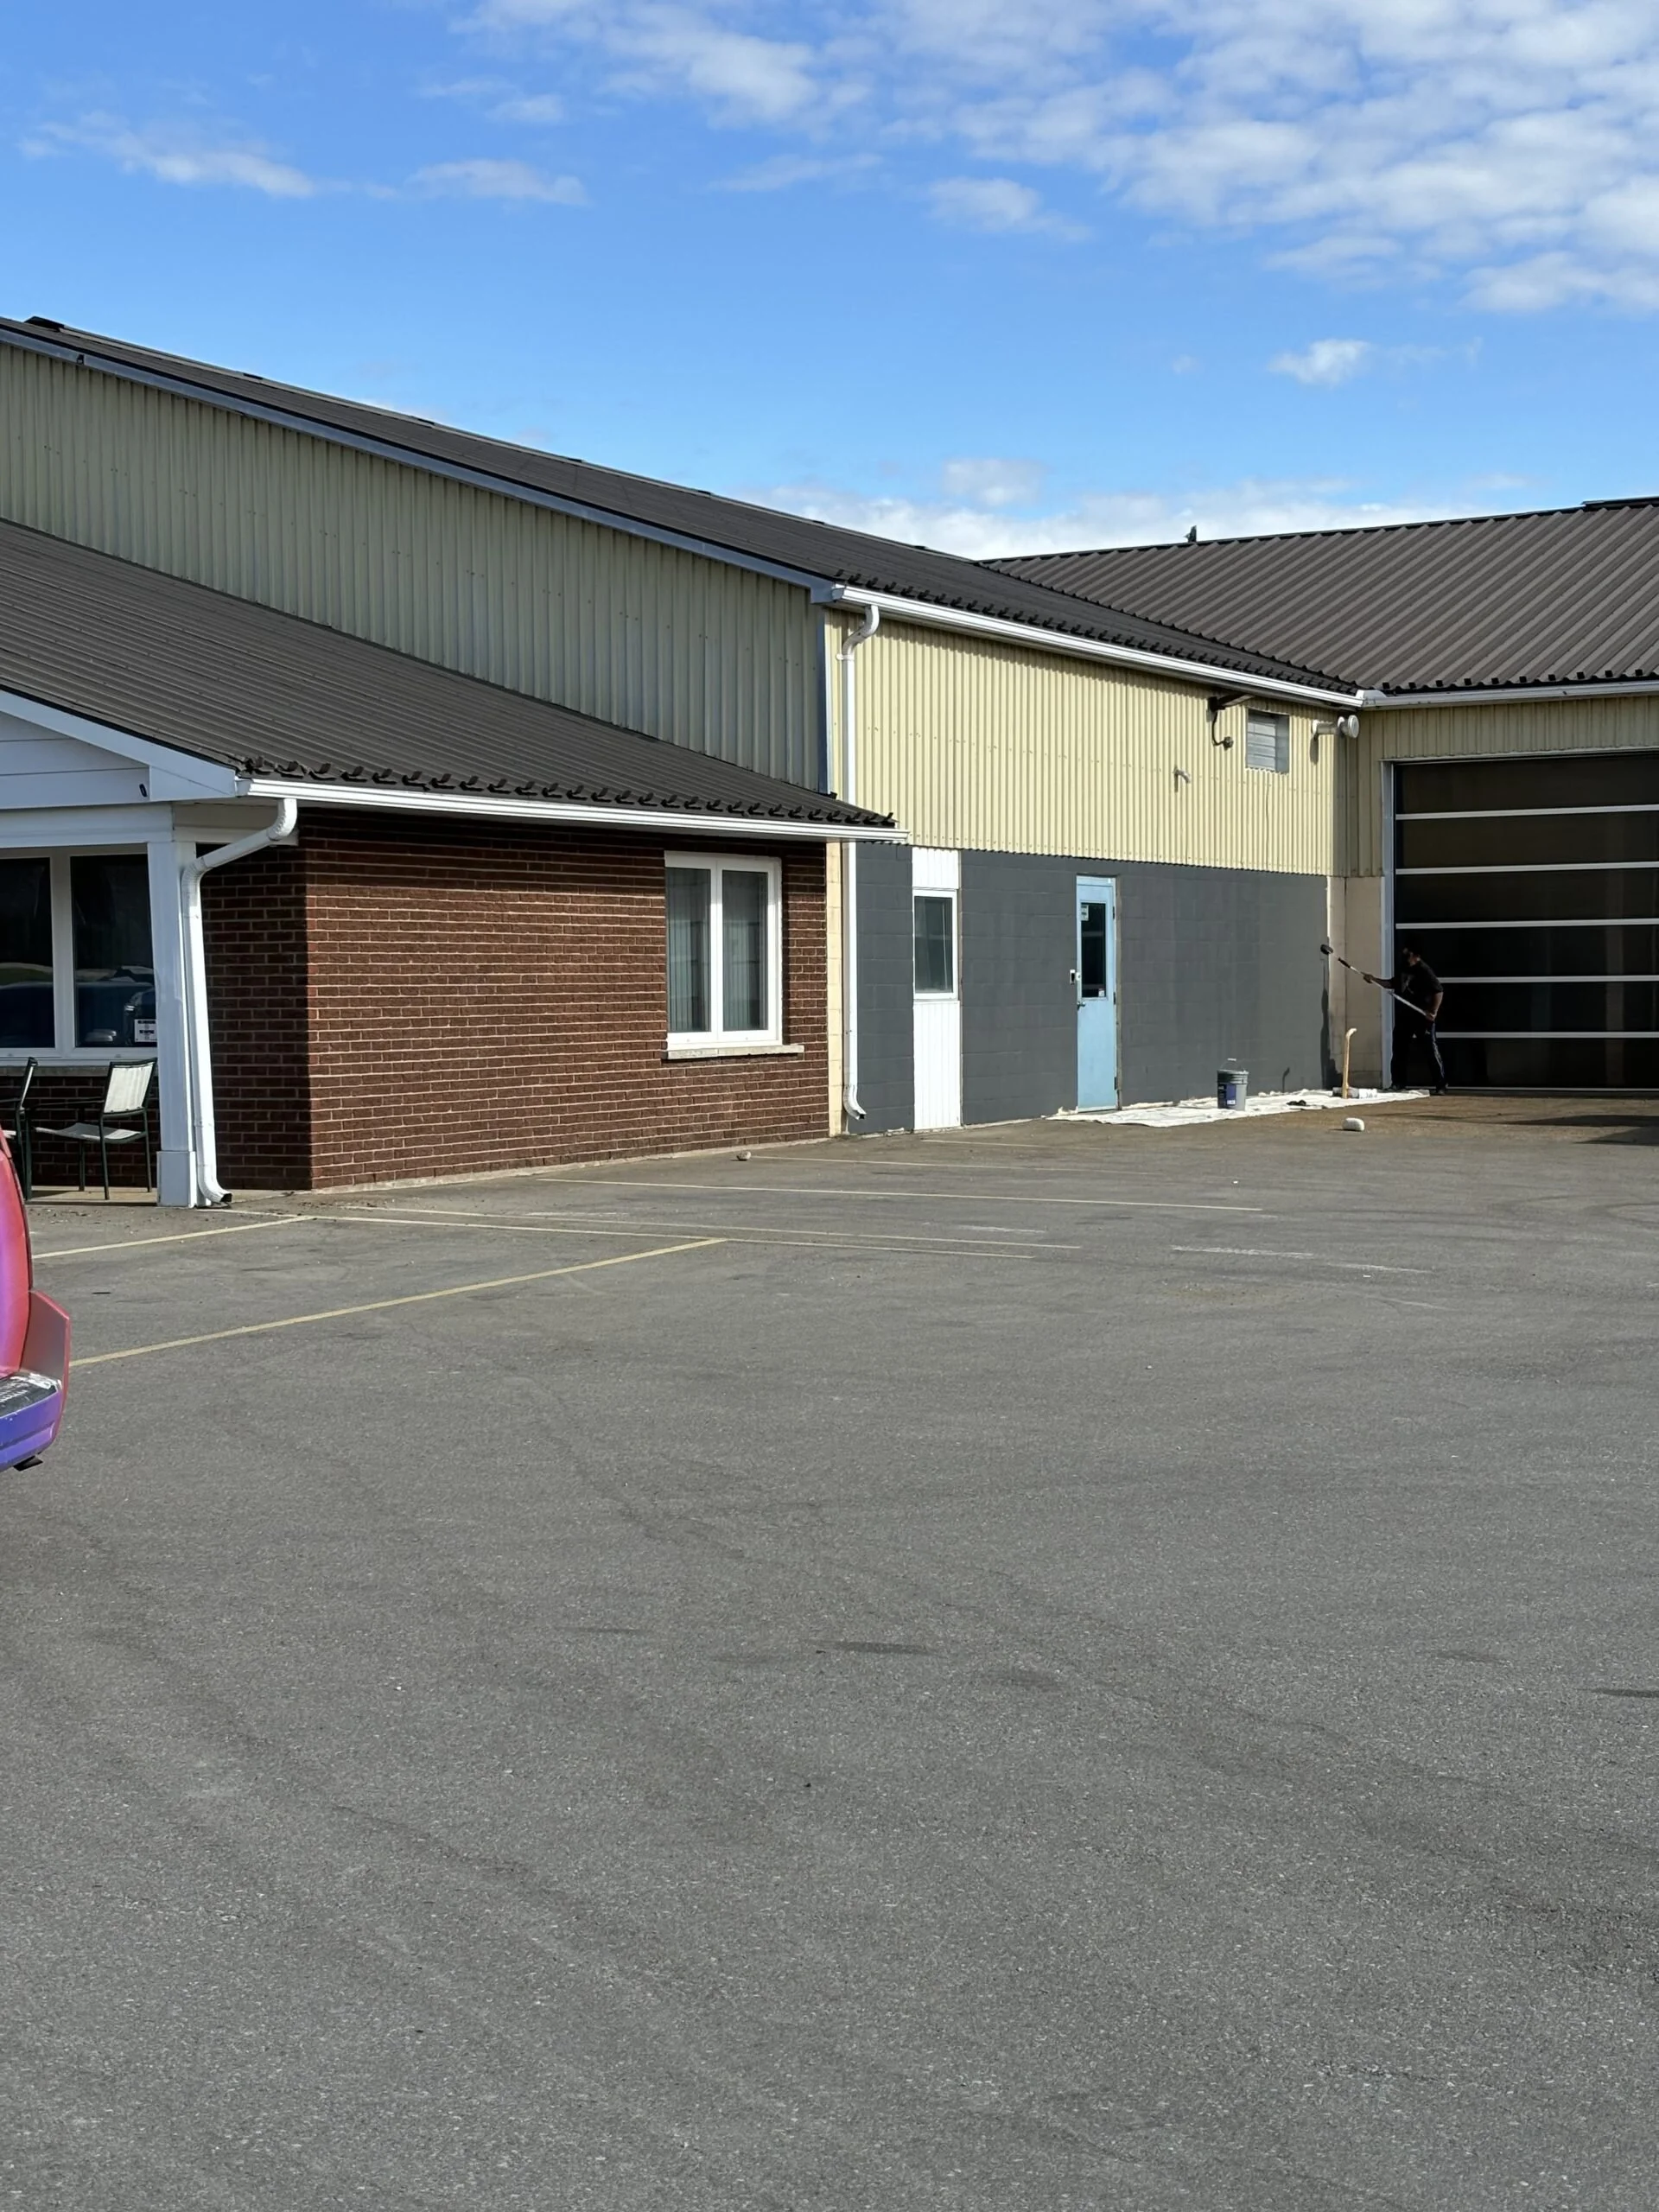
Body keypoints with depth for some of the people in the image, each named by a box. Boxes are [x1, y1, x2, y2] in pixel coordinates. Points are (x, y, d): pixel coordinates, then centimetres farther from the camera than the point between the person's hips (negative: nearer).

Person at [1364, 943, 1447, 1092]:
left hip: (1423, 1017, -8)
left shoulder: (1424, 971, -12)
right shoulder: (1404, 970, 12)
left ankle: (1441, 1085, -3)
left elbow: (1438, 991, -15)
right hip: (1405, 1016, 8)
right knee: (1400, 1050, 9)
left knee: (1431, 1051, -5)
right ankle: (1400, 1084, 16)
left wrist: (1434, 1012, -21)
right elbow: (1392, 983, 27)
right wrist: (1374, 979, 15)